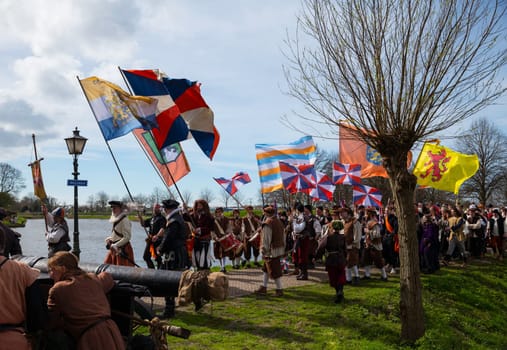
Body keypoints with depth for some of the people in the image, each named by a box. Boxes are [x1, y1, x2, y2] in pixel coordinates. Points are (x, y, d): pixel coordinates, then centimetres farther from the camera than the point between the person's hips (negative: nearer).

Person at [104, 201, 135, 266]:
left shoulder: (124, 220, -17)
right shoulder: (115, 219, 11)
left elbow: (127, 237, -22)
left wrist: (116, 245, -23)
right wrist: (109, 239, 6)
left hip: (122, 249, -10)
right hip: (114, 249, 10)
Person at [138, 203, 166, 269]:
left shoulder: (161, 218, -10)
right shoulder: (152, 218, 15)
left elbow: (163, 229, -22)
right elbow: (143, 224, 22)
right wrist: (140, 218, 4)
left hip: (157, 241, -8)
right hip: (150, 240, 8)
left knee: (157, 258, -3)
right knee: (146, 256, 13)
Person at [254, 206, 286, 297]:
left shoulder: (267, 224, -17)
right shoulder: (279, 222, 10)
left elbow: (266, 239, -18)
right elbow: (283, 236, 15)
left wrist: (264, 251, -12)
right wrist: (283, 248, 21)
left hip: (272, 251, -9)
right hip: (280, 248, 9)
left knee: (274, 270, 0)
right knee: (266, 269, 18)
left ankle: (279, 290, 7)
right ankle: (263, 288, 24)